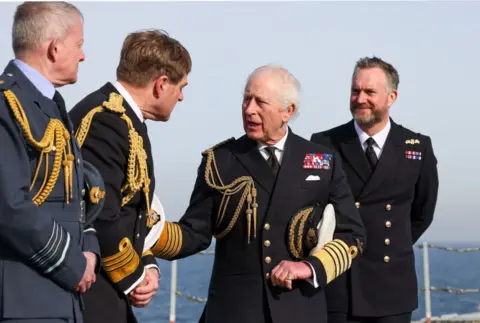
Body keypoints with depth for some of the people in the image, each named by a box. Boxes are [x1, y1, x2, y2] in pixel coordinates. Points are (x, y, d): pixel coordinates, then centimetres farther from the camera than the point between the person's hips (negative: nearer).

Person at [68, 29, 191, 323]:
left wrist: (147, 266, 2)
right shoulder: (104, 120, -18)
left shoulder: (128, 122, 14)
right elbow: (98, 215, -24)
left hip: (109, 293, 10)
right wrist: (132, 278, -11)